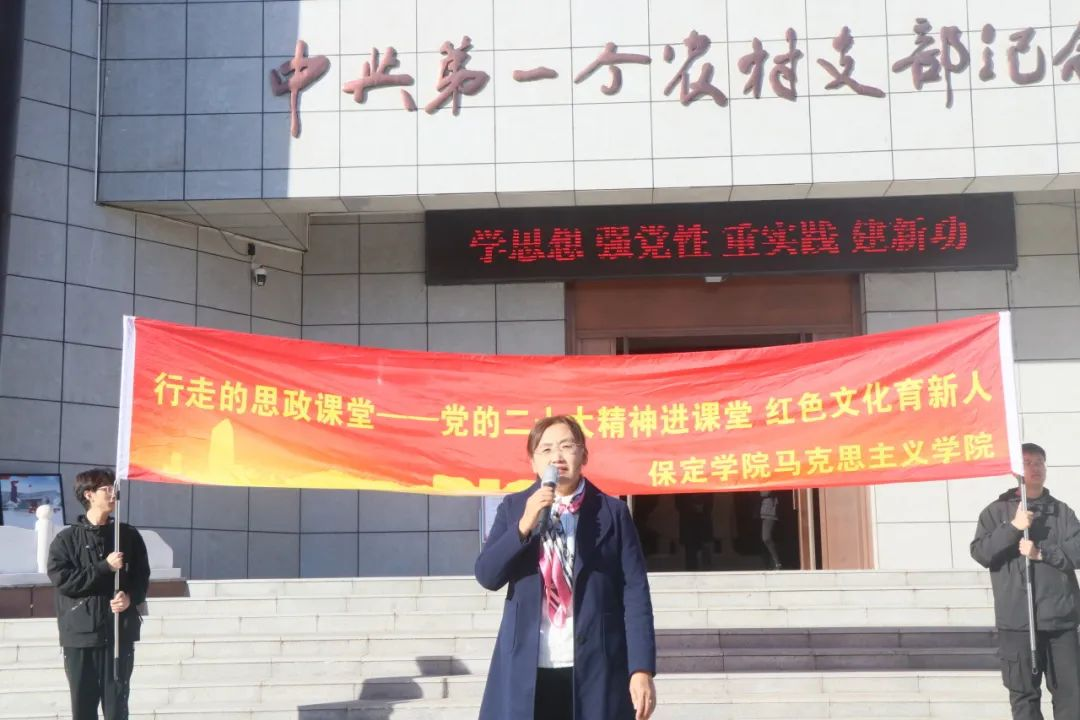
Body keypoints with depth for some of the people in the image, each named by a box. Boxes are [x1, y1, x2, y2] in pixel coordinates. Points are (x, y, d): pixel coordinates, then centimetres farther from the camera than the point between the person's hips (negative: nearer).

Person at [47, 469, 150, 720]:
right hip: (80, 633, -1)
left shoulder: (129, 535, 9)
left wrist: (130, 597, -11)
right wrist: (105, 567, -14)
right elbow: (61, 578, -10)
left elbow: (142, 577, 9)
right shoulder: (66, 539, 2)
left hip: (120, 633, 2)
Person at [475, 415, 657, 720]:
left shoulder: (612, 512, 2)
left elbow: (635, 592, -2)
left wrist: (642, 668, -9)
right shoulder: (513, 508, 8)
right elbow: (487, 576, -2)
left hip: (595, 668, -1)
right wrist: (524, 526, -16)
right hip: (526, 670, 1)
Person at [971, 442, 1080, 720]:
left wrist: (1042, 553, -12)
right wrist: (1014, 527, -15)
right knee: (1024, 692, 4)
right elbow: (980, 553, -6)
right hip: (1017, 619, -1)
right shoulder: (996, 512, 6)